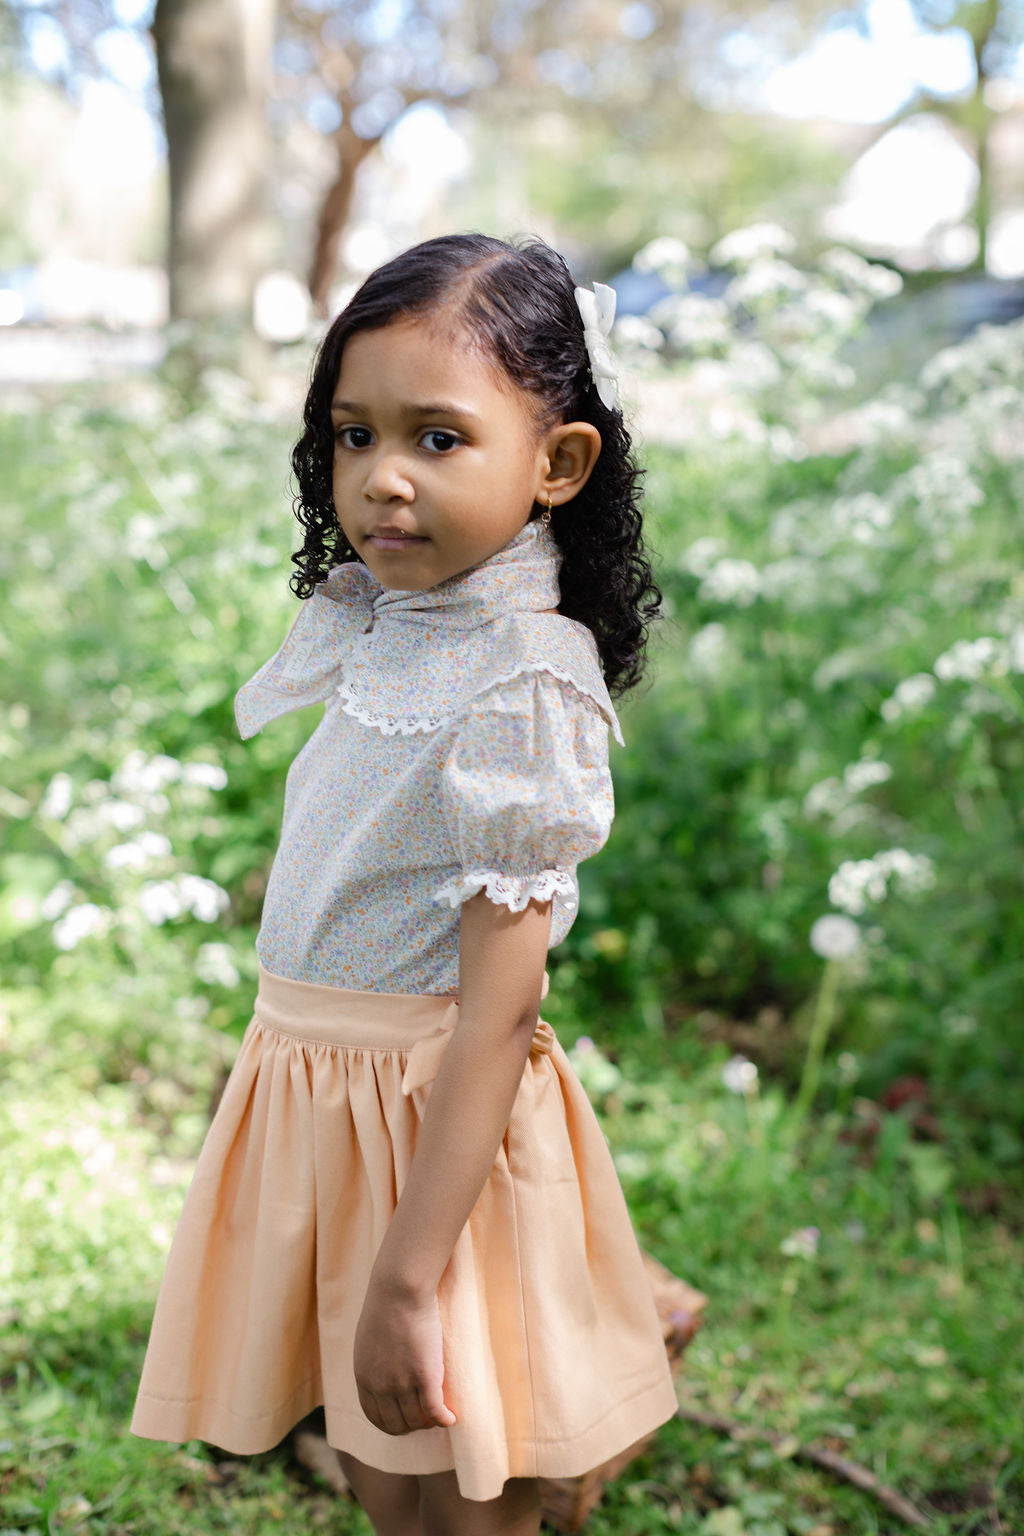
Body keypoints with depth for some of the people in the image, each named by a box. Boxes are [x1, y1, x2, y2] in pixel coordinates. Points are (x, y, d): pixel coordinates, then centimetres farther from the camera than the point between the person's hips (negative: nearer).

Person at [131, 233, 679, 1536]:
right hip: (314, 1084, 8)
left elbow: (497, 1008, -24)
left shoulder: (523, 686, -22)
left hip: (444, 1119, -8)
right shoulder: (382, 625, 3)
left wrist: (405, 1280, -24)